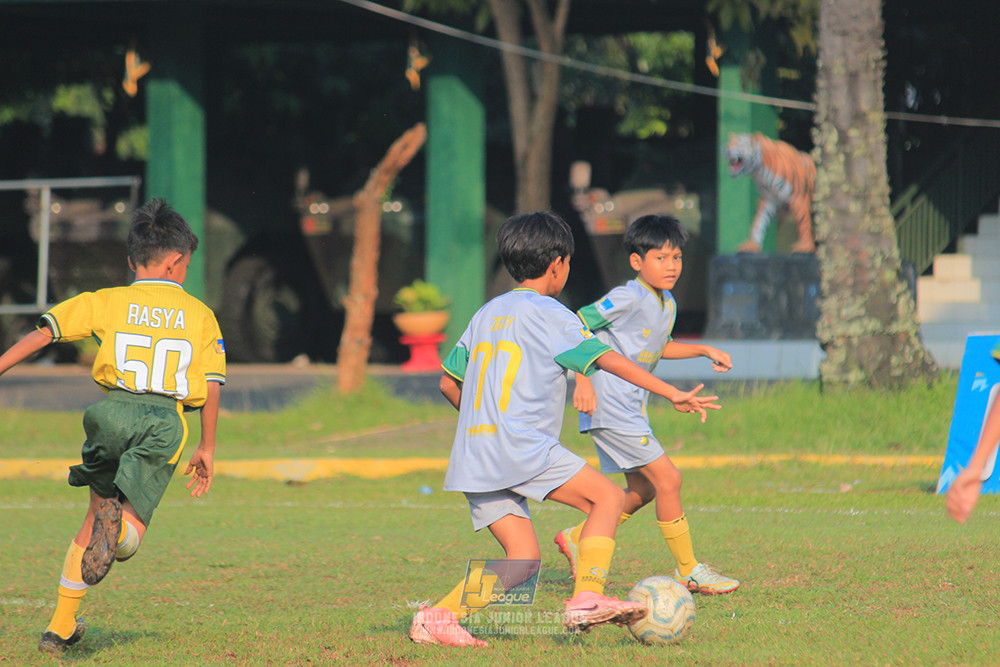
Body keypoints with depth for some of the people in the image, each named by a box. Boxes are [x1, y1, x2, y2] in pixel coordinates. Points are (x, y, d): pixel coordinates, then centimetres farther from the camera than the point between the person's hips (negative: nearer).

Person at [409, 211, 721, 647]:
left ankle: (437, 617, -5)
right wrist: (673, 395, -8)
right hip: (522, 447, -8)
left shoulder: (486, 314, 20)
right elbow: (607, 359, -9)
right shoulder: (548, 314, -2)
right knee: (607, 496, -5)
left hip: (474, 454, 8)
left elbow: (449, 383, 24)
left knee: (522, 561, 6)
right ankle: (586, 598, -20)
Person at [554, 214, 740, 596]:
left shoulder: (667, 305, 10)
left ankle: (578, 540, 26)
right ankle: (689, 572, -4)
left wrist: (704, 351, 19)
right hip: (608, 406, -10)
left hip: (631, 406, 10)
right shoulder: (629, 298, -18)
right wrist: (583, 380, -27)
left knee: (642, 490, 14)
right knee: (667, 478, -11)